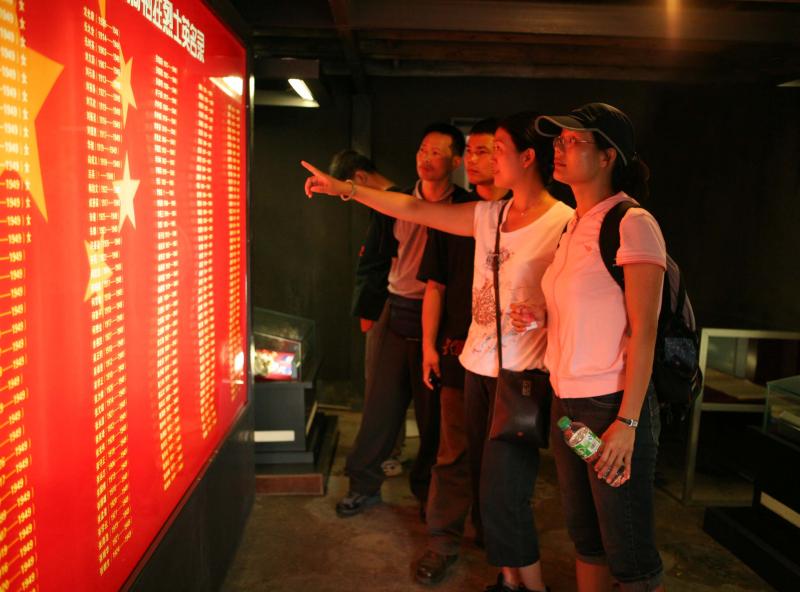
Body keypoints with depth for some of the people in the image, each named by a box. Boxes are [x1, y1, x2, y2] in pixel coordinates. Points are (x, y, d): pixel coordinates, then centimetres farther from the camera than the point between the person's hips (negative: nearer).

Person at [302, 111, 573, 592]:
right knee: (490, 486, 16)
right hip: (478, 367, 7)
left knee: (502, 497, -2)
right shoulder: (489, 215, 7)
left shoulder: (564, 223, -13)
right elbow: (415, 210, 11)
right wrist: (346, 188, 13)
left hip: (521, 377, -7)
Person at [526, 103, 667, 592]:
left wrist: (627, 423, -18)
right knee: (586, 537, 18)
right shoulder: (575, 226, 12)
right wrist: (539, 318, 3)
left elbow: (643, 331, -16)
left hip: (612, 405, -8)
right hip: (567, 403, 8)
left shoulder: (632, 225, -12)